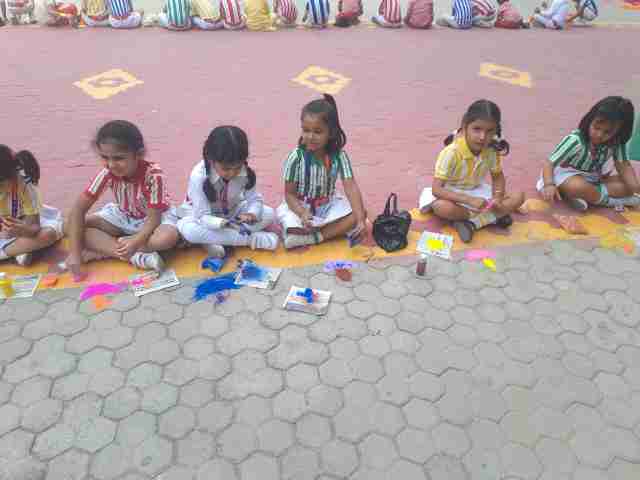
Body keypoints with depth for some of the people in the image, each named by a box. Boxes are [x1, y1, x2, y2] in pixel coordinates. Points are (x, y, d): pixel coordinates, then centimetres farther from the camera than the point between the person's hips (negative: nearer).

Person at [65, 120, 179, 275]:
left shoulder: (153, 175, -30)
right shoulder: (107, 173, -22)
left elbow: (153, 218, -27)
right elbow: (79, 208, -21)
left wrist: (135, 242, -46)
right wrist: (75, 251, -28)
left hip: (155, 218, -3)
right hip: (123, 217, 3)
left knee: (169, 237, -37)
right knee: (71, 227, -18)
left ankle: (103, 249, -20)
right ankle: (138, 257, -28)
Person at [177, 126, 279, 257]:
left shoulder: (245, 172, -23)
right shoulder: (199, 176, -32)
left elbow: (255, 199, -14)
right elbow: (203, 217, -31)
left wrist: (251, 214, -38)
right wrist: (223, 223, -51)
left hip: (232, 212, 3)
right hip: (204, 216, -3)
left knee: (269, 214, -16)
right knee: (188, 230, -37)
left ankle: (212, 239, -20)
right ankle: (250, 238, -28)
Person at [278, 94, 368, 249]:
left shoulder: (339, 155, -15)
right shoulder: (296, 157, -21)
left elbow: (351, 187, -22)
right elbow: (290, 194, -15)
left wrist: (361, 221, -34)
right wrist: (303, 214, -35)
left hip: (328, 204, 3)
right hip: (301, 207, -3)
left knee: (360, 213, -18)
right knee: (292, 230, -31)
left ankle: (313, 237, -18)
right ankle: (338, 229, -12)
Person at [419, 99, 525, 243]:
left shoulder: (492, 150, -13)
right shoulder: (451, 153, -28)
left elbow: (498, 177, 4)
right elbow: (436, 189, -32)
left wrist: (497, 198, -17)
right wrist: (470, 200, -40)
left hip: (477, 191, 5)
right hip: (453, 193, -5)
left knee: (518, 197, -12)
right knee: (442, 208, -40)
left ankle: (472, 223, -22)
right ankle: (492, 217, -19)